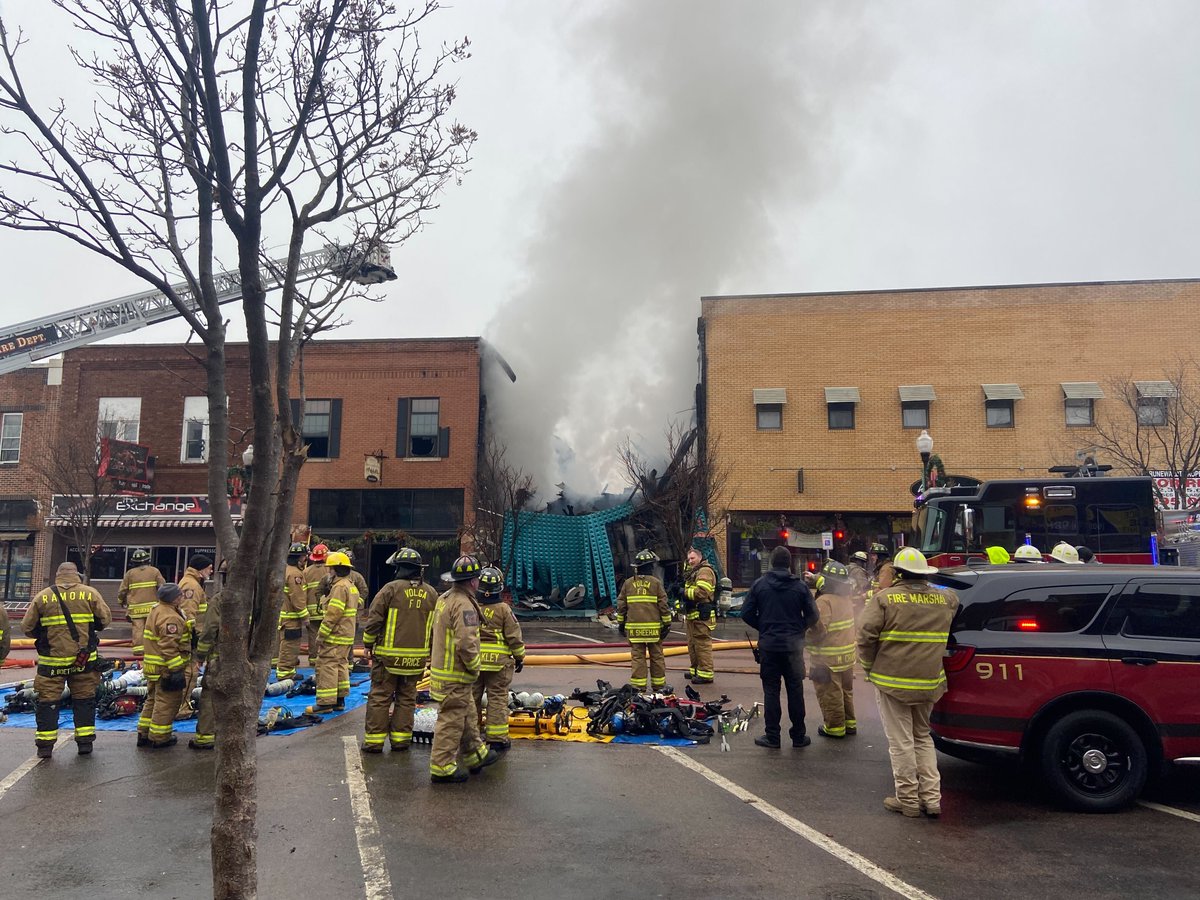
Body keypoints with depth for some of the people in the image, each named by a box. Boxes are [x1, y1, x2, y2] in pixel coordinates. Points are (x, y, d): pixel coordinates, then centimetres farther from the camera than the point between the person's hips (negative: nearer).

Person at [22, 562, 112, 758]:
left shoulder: (42, 597, -1)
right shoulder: (90, 593, -3)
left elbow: (27, 627, 3)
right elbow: (105, 618, -1)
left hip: (51, 660, 0)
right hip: (84, 659, 0)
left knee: (47, 700, 10)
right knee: (84, 698, 11)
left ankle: (45, 745, 11)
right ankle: (85, 742, 13)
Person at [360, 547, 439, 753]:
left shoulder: (391, 589, -11)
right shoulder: (431, 593, 3)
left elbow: (374, 619, -8)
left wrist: (368, 644, 7)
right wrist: (431, 651, 22)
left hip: (389, 655, -4)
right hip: (417, 658, 4)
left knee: (380, 697, 5)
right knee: (406, 698, 13)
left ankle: (374, 740, 8)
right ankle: (400, 739, 16)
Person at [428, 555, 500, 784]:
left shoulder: (444, 599, 10)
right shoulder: (464, 605, -22)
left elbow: (434, 635, 18)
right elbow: (466, 644, -29)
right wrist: (475, 667, -14)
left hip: (441, 668, 10)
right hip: (455, 676, -10)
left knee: (468, 716, 22)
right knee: (451, 721, 0)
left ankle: (477, 755, 35)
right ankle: (441, 768, 9)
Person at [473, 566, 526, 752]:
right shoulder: (503, 609, -8)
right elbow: (514, 637, -6)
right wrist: (520, 657, 7)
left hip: (473, 660, 3)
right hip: (498, 661, -3)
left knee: (472, 698, 14)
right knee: (497, 699, 3)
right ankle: (497, 739, 5)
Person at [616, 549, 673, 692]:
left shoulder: (628, 583, 4)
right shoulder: (655, 582, -2)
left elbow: (621, 605, 6)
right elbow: (663, 605, -3)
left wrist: (621, 623, 15)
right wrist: (667, 623, 4)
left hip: (634, 627, 1)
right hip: (653, 627, -1)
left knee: (637, 656, 4)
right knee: (656, 656, 9)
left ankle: (638, 686, 4)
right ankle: (659, 684, 16)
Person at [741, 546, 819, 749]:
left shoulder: (759, 584, -3)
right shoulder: (800, 586, -4)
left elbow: (746, 614, -3)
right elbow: (812, 616, -3)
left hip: (768, 644, 0)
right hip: (793, 644, 0)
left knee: (771, 690, 7)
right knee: (795, 690, 10)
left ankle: (772, 737, 10)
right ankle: (798, 736, 17)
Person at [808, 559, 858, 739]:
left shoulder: (825, 602, -21)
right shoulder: (847, 599, 6)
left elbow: (818, 631, -27)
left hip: (829, 659, -8)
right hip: (848, 656, 8)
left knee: (830, 694, 5)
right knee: (846, 690, 21)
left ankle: (835, 727, 13)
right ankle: (849, 723, 30)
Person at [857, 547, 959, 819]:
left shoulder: (885, 598, -12)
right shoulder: (944, 598, 3)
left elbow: (866, 636, -14)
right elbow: (955, 598, 28)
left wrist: (869, 668, -1)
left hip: (892, 681, -5)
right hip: (929, 683, 5)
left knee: (901, 742, 5)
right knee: (923, 737, 20)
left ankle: (908, 799, 11)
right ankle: (932, 799, 19)